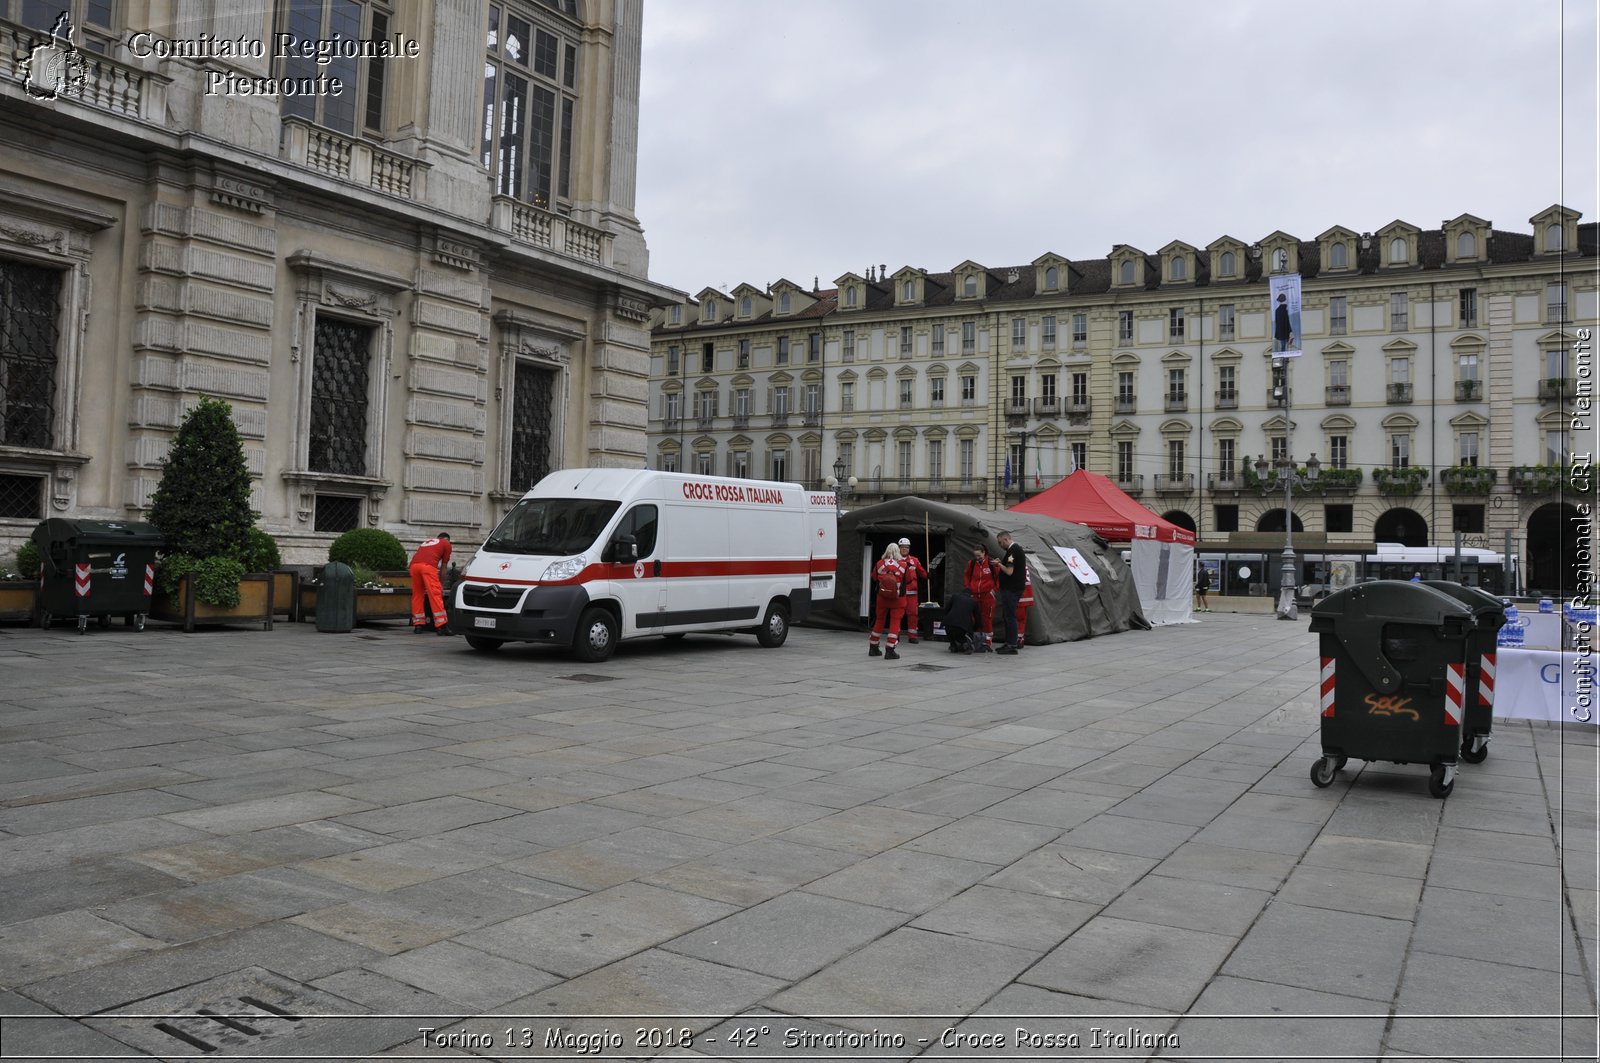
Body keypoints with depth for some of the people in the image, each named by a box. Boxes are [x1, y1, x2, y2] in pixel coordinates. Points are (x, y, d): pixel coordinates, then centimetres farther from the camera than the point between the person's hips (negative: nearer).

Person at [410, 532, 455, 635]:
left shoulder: (427, 541, 39)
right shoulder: (446, 544, 24)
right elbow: (443, 566, 22)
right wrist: (441, 585, 32)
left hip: (414, 564, 5)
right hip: (428, 565, -5)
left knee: (417, 595, 15)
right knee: (435, 595, -8)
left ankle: (418, 625, 15)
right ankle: (441, 626, -12)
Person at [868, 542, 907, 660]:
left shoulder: (879, 564, -6)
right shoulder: (903, 565, -11)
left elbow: (874, 579, 8)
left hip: (882, 597, 3)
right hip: (898, 599, -3)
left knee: (879, 621, 16)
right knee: (895, 622, 3)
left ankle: (873, 648, 25)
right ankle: (890, 651, -4)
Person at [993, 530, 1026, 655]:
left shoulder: (1012, 551, -16)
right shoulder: (1018, 548, 16)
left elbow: (1009, 571, -21)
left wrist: (999, 564, -6)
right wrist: (1001, 563, 14)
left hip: (1011, 589, -10)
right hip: (1015, 587, 10)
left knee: (1009, 616, -6)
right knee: (1006, 616, 15)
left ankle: (1012, 646, -4)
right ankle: (1009, 643, 20)